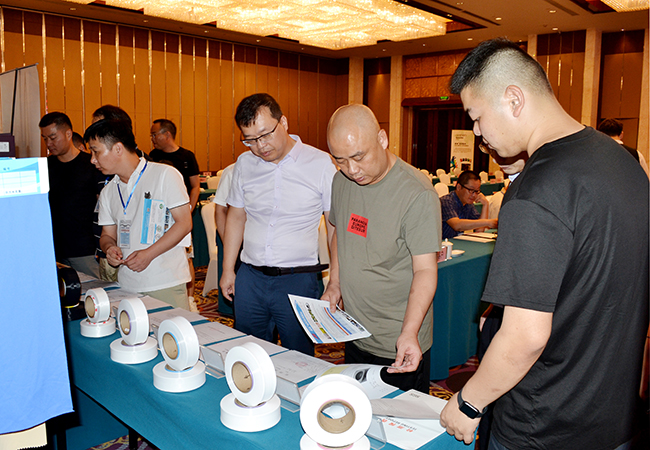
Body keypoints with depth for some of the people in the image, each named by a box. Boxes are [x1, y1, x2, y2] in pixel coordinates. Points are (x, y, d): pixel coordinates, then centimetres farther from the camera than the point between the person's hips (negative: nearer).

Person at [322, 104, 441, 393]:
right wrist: (334, 284, 4)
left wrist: (409, 331, -32)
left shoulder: (417, 194, -21)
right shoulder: (341, 181, 0)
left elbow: (425, 269, -21)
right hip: (354, 336, 6)